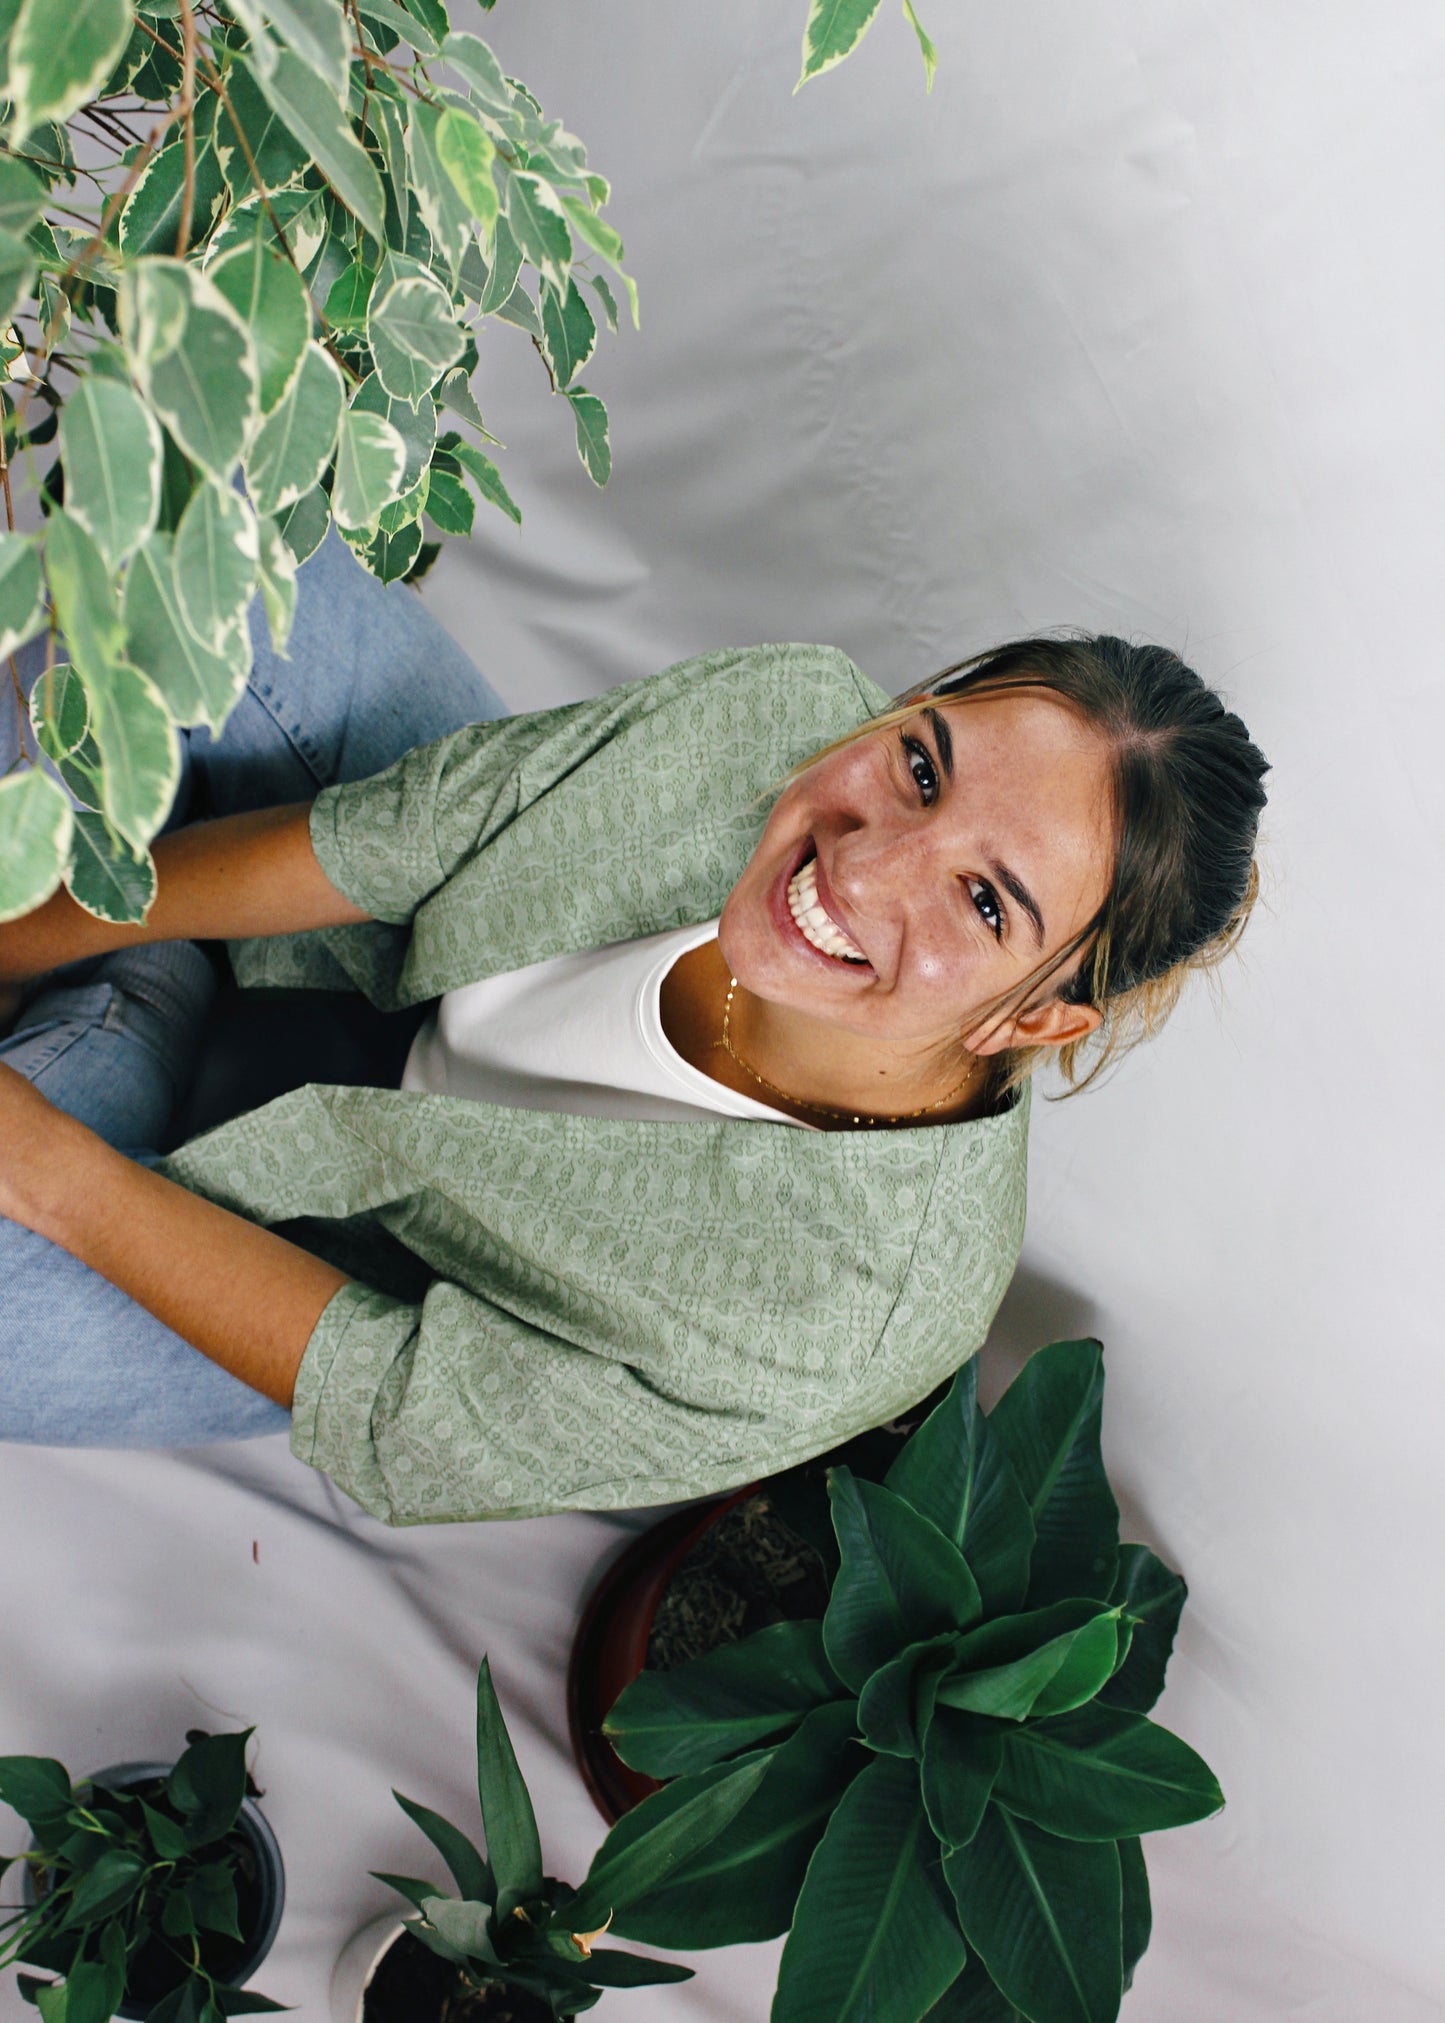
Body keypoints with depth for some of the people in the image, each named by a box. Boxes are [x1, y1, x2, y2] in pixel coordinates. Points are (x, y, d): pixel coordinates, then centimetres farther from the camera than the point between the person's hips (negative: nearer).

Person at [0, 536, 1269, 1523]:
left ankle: (146, 1004, 10)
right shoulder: (789, 714, -30)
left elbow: (403, 1412, -27)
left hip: (400, 1297, -3)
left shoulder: (834, 1336, -41)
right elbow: (411, 826, -18)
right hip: (415, 977, 4)